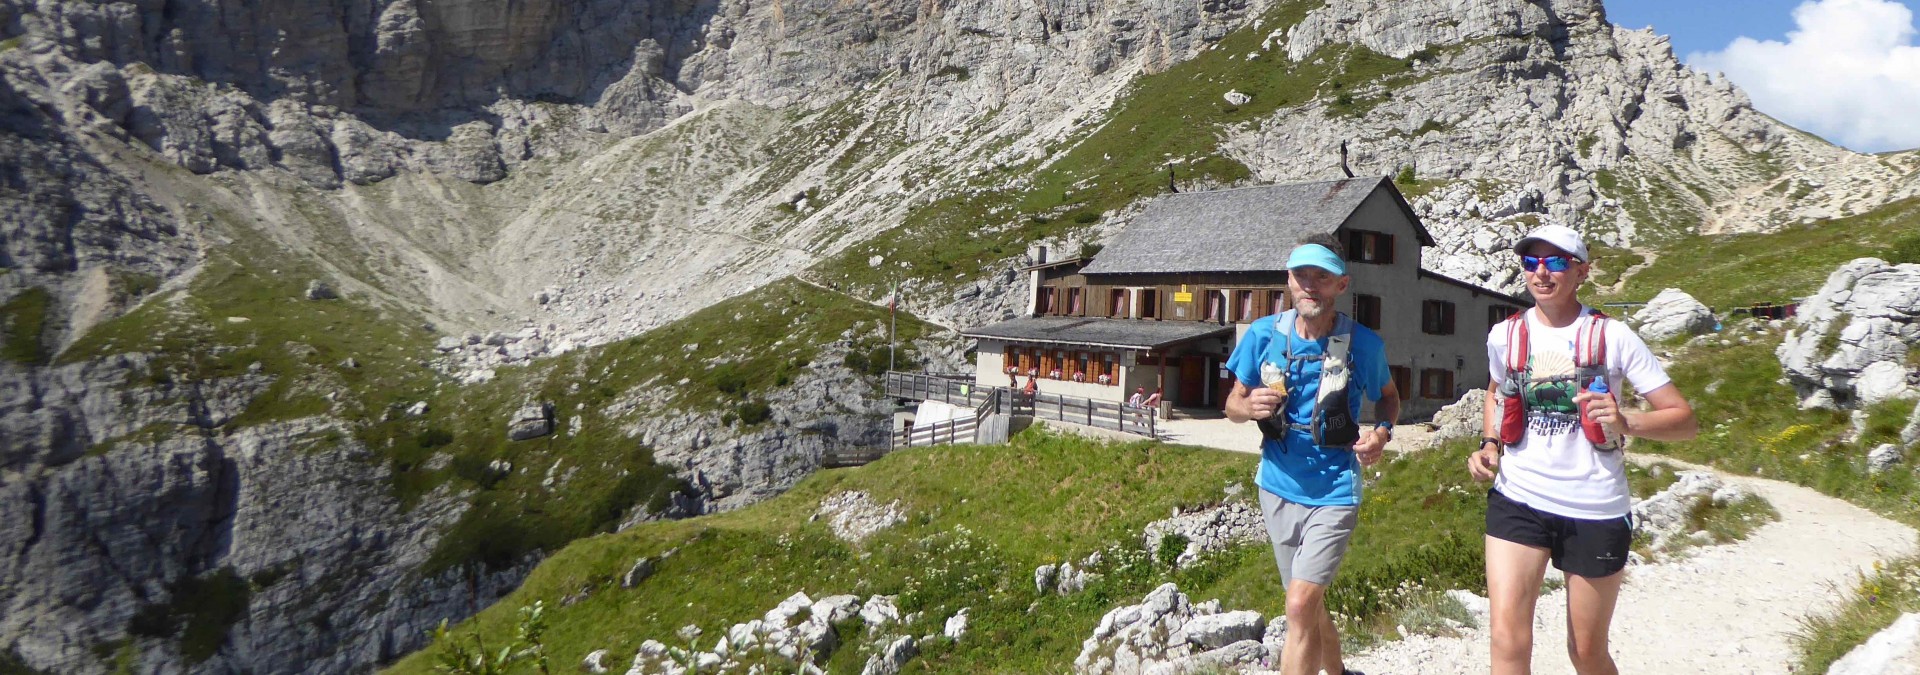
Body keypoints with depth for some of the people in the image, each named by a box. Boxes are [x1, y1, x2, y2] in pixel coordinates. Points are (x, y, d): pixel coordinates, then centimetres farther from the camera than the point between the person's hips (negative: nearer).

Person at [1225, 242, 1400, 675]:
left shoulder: (1363, 344, -9)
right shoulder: (1263, 334, -5)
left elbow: (1388, 396, 10)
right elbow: (1233, 404, 3)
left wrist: (1383, 430, -12)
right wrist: (1249, 406, -21)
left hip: (1333, 492, -3)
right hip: (1279, 488, 3)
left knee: (1301, 606, -15)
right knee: (1309, 605, 19)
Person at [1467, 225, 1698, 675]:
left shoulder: (1611, 337, -6)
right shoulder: (1505, 336, 2)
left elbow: (1685, 420, -5)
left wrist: (1625, 423, -25)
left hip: (1595, 509, -1)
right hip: (1518, 499, 1)